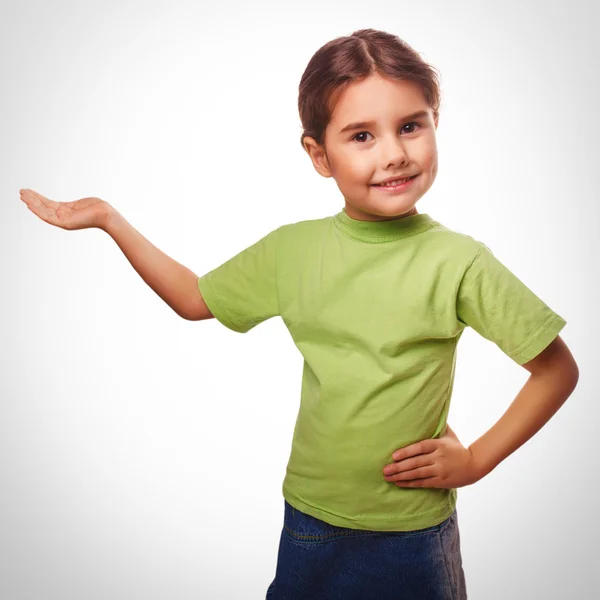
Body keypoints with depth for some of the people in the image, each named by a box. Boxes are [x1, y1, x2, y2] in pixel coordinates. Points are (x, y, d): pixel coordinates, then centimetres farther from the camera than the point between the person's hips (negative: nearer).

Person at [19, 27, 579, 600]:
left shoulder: (458, 261, -15)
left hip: (413, 536, -3)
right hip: (308, 523, 3)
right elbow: (195, 299, 10)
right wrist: (108, 219, 6)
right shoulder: (291, 250, -4)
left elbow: (558, 370, -6)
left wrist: (476, 460, -9)